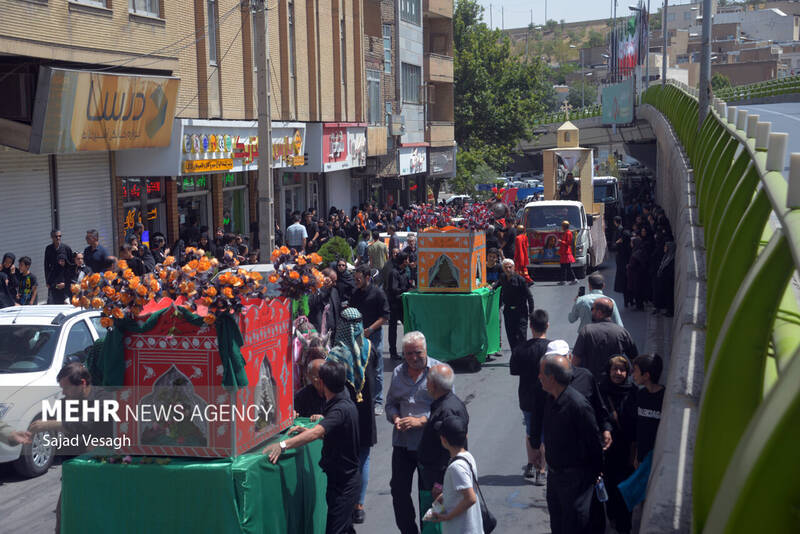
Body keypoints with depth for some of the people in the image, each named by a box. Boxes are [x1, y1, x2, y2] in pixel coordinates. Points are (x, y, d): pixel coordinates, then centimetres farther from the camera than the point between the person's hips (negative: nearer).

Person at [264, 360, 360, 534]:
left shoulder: (341, 409, -25)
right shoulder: (344, 402, 8)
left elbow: (316, 433, -41)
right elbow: (329, 432, 23)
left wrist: (283, 445, -50)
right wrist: (306, 430, 8)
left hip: (344, 482, -10)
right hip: (345, 478, 10)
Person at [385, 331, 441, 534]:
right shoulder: (398, 372, 10)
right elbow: (390, 403, 18)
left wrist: (421, 420, -19)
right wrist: (396, 418, -4)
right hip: (402, 442, 5)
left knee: (428, 492, 4)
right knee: (399, 490, 7)